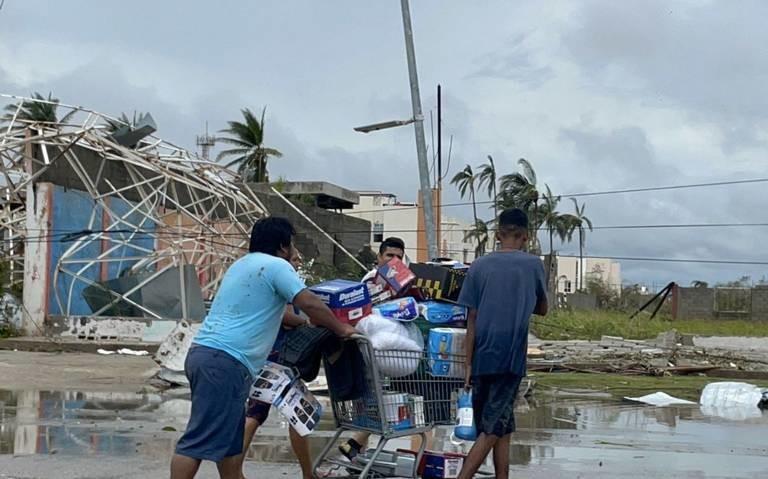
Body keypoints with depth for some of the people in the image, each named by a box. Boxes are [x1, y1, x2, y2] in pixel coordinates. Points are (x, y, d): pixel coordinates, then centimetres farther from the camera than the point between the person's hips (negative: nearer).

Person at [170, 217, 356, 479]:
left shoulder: (242, 264, 26)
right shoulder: (276, 266, -3)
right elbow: (309, 303, -10)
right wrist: (341, 329, 5)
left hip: (204, 353, 10)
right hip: (225, 362, -10)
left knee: (229, 437, 17)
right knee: (199, 442, -12)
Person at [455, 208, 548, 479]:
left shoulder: (479, 266, 4)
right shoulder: (533, 265, 2)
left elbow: (472, 320, 1)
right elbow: (542, 309, 16)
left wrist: (468, 365, 3)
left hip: (482, 359, 2)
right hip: (511, 360, -2)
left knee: (501, 428, 13)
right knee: (493, 429, -3)